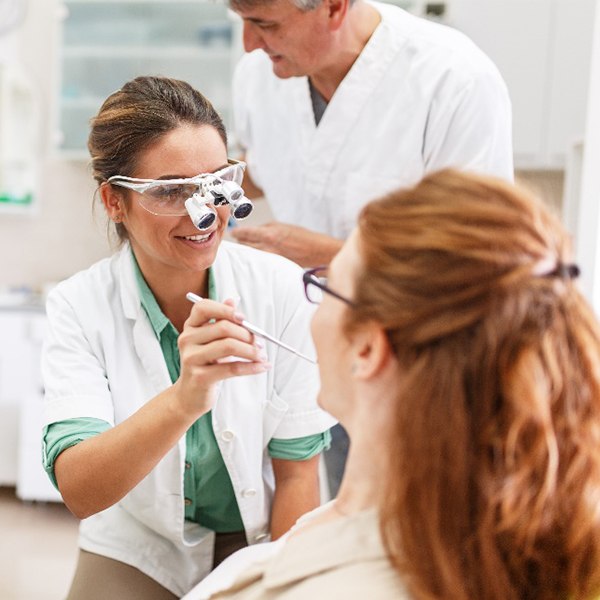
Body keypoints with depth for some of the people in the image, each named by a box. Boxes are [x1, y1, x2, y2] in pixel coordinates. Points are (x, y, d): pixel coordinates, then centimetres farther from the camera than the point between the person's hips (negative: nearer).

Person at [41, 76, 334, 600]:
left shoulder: (280, 288, -12)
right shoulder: (78, 307, -13)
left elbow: (297, 471, -4)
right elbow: (78, 492, -25)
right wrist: (184, 400, -41)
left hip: (258, 542, 0)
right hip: (136, 555, 0)